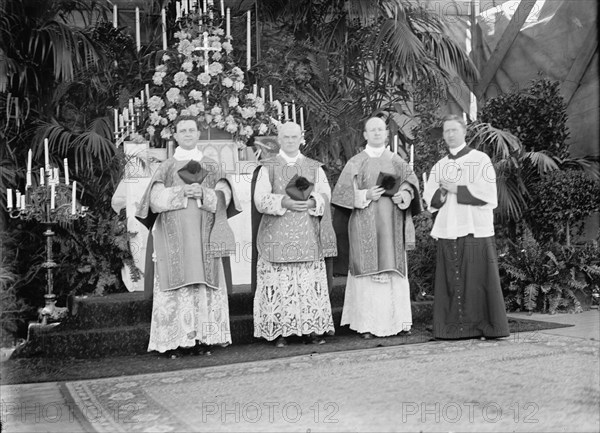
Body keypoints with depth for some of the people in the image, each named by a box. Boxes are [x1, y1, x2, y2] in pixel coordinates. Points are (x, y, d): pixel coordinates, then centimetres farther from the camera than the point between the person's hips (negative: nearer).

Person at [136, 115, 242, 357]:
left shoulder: (211, 167, 15)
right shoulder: (166, 167, 12)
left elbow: (224, 197, 3)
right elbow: (155, 198, -2)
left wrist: (203, 192, -14)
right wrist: (183, 191, -13)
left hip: (203, 237, 1)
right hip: (174, 236, -1)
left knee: (205, 285, -3)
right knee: (177, 285, -7)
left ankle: (203, 338, 2)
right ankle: (175, 341, -4)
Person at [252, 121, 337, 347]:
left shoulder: (314, 168, 15)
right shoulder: (268, 168, 9)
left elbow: (325, 194, 3)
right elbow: (260, 199, -2)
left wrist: (311, 203, -17)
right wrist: (284, 202, -18)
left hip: (307, 234, 2)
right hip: (277, 234, -1)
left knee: (310, 281, -2)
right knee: (279, 282, -5)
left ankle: (312, 328, 4)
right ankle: (279, 331, 0)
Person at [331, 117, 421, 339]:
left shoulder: (396, 160, 13)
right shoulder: (355, 163, 7)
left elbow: (410, 181, 5)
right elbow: (343, 191, 0)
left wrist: (404, 194, -16)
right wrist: (366, 195, -14)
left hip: (391, 222, 2)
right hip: (365, 223, -2)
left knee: (394, 269, 1)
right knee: (368, 269, -6)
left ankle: (398, 320, 7)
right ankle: (367, 323, -3)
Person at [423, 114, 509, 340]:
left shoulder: (480, 160, 4)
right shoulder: (439, 166, 19)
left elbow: (488, 193, -7)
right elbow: (429, 199, 12)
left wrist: (456, 189, -9)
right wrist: (441, 193, -9)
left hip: (475, 229, -4)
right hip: (447, 231, 4)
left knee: (478, 280, -4)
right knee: (451, 282, 2)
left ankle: (484, 327, 4)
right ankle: (453, 327, 7)